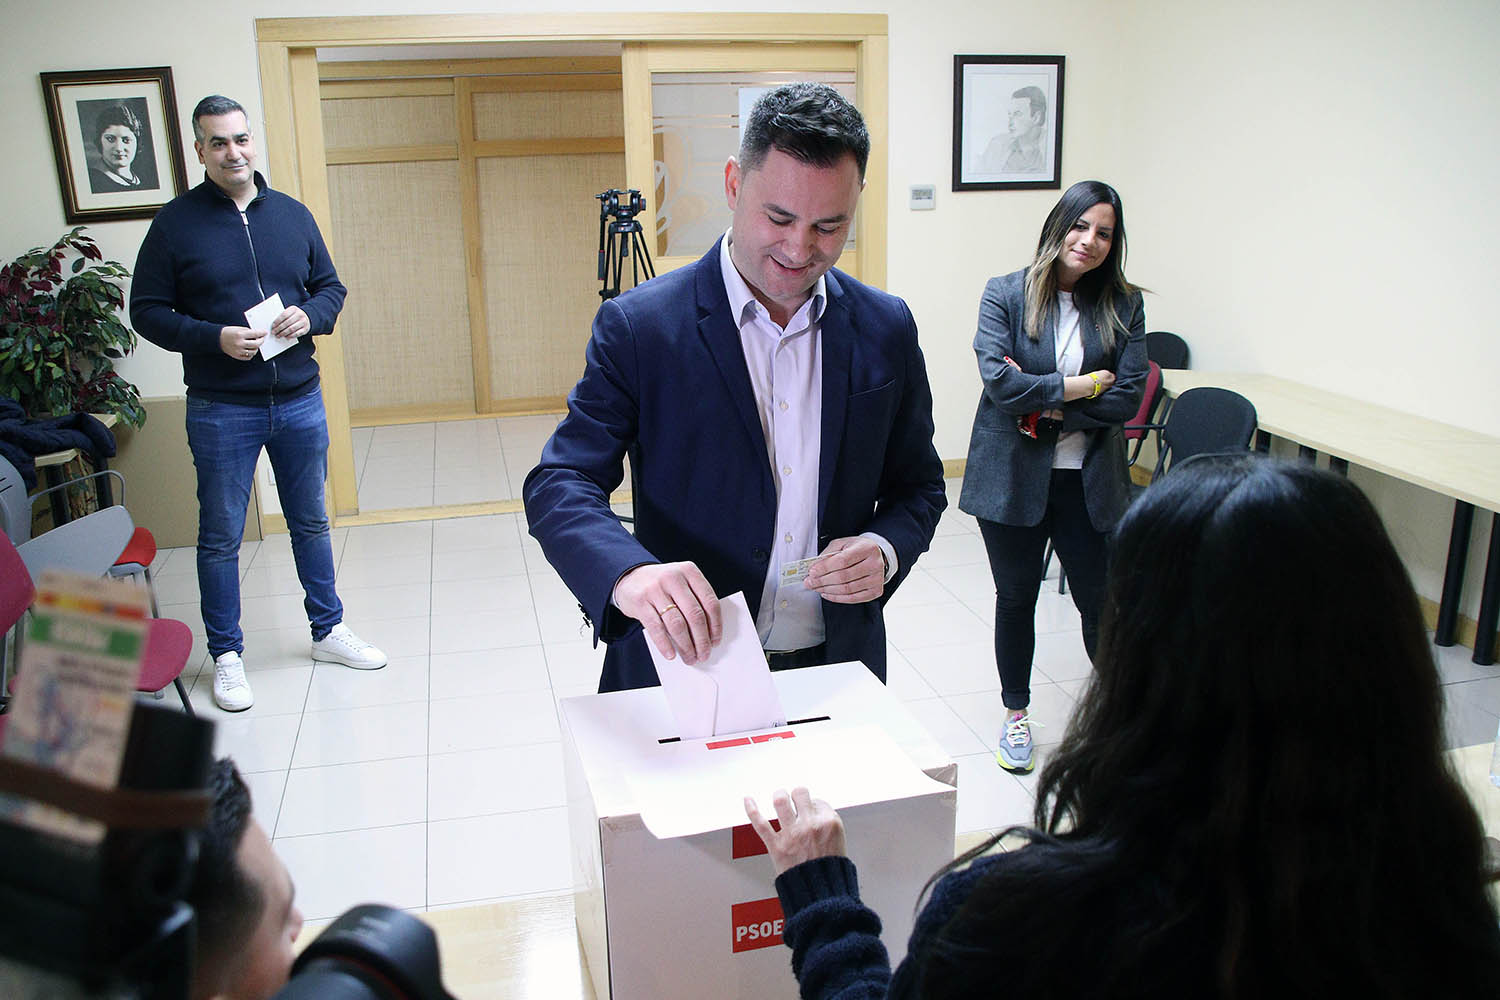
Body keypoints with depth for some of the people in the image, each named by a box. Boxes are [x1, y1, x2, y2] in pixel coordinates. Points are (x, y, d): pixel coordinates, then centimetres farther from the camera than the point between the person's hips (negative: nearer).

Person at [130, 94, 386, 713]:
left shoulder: (292, 214, 6)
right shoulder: (176, 222, -4)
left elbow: (330, 285, 13)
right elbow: (146, 310, -3)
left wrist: (310, 316, -9)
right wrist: (214, 339, -18)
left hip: (299, 401, 3)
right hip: (220, 411, -3)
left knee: (311, 523, 15)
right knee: (220, 538, 7)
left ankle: (328, 630, 31)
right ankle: (226, 655, 21)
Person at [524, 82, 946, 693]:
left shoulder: (886, 329, -2)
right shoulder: (639, 327, -13)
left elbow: (918, 486, 7)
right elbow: (560, 484, -17)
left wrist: (885, 550, -15)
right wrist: (629, 574, -38)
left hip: (836, 674, 3)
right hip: (682, 667, -3)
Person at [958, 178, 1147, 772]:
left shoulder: (1123, 305, 1)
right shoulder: (1005, 294, -4)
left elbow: (1128, 397, -8)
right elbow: (998, 380, -18)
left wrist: (1047, 407, -14)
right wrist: (1079, 386, -14)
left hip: (1088, 479, 1)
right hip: (1012, 476, -1)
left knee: (1101, 599, 7)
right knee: (1016, 598, 13)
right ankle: (1016, 714, 32)